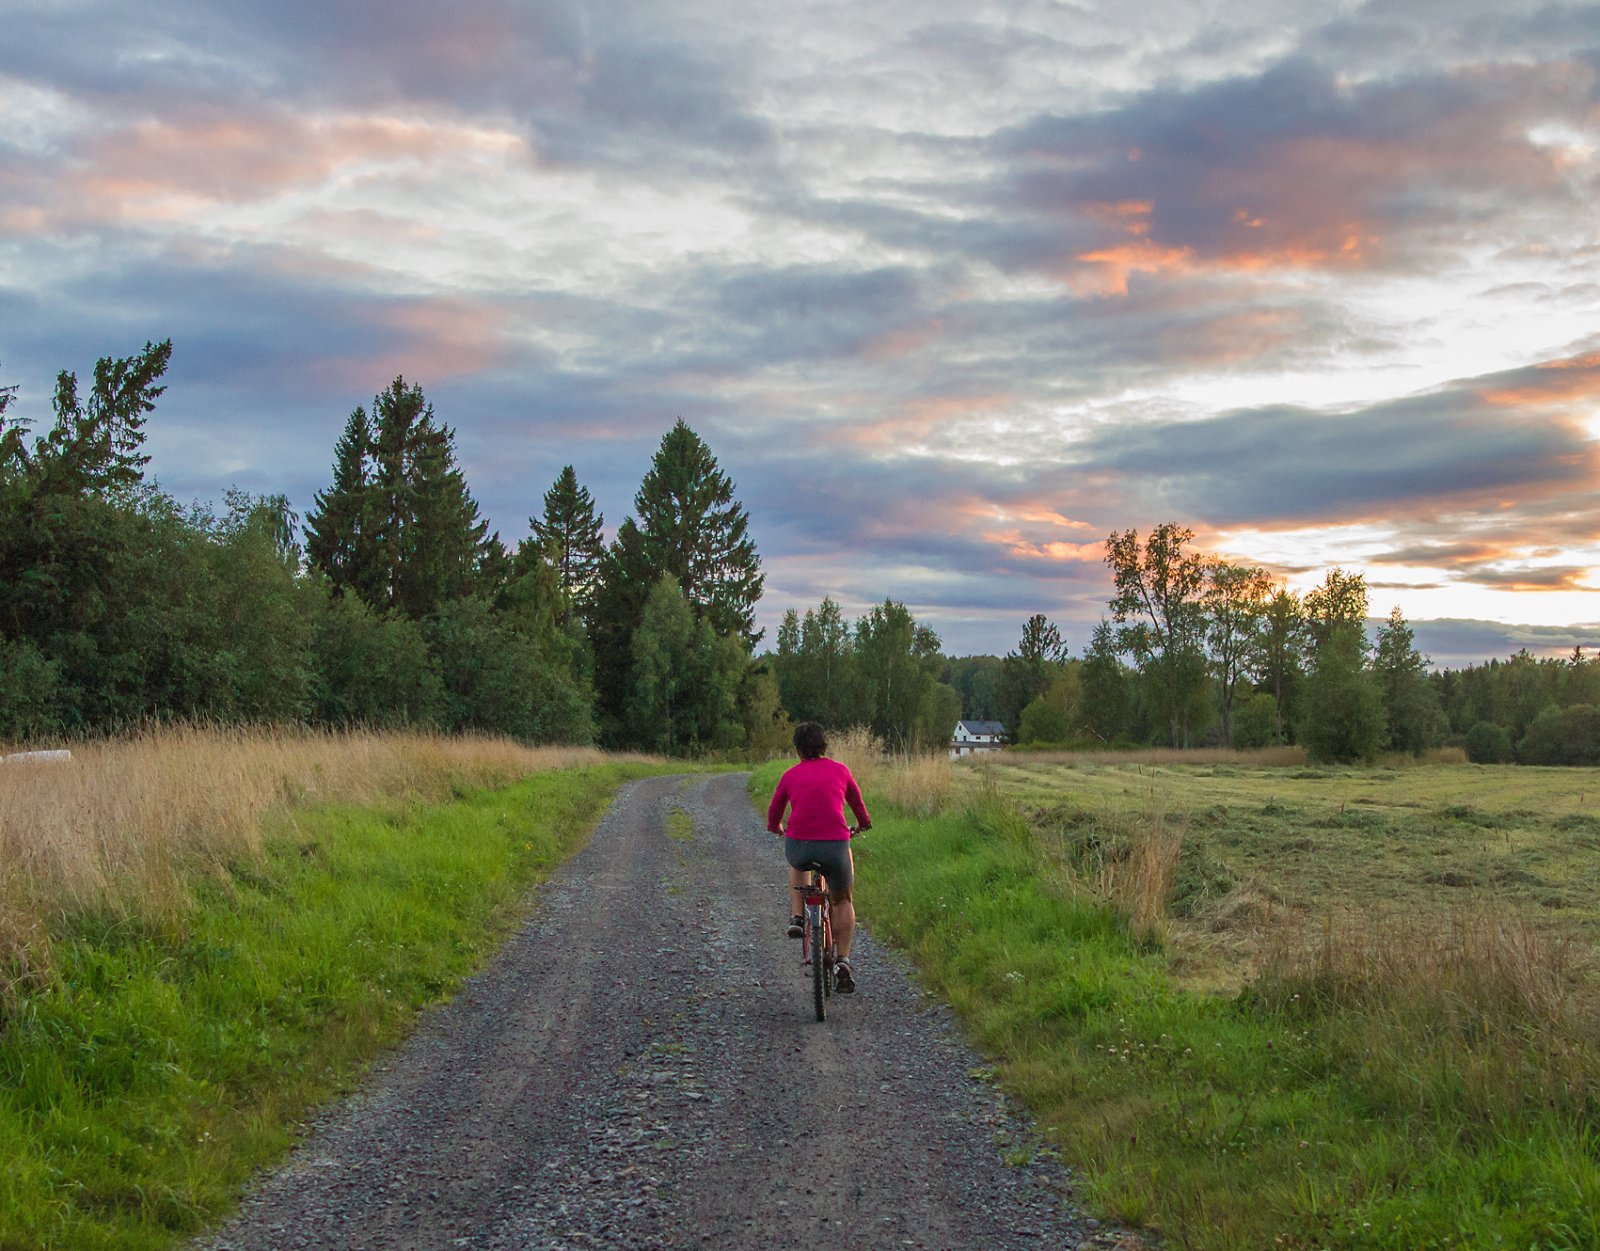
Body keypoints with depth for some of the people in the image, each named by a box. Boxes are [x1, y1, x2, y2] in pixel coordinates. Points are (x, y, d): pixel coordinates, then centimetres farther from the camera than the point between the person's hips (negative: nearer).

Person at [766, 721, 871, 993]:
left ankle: (797, 917, 24)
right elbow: (857, 802, 27)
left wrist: (776, 828, 44)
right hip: (835, 845, -1)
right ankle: (843, 960, 10)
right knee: (842, 901, 22)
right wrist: (864, 823, 48)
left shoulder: (790, 775, 11)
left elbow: (774, 814, 21)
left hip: (799, 845, 1)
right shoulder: (840, 770, 11)